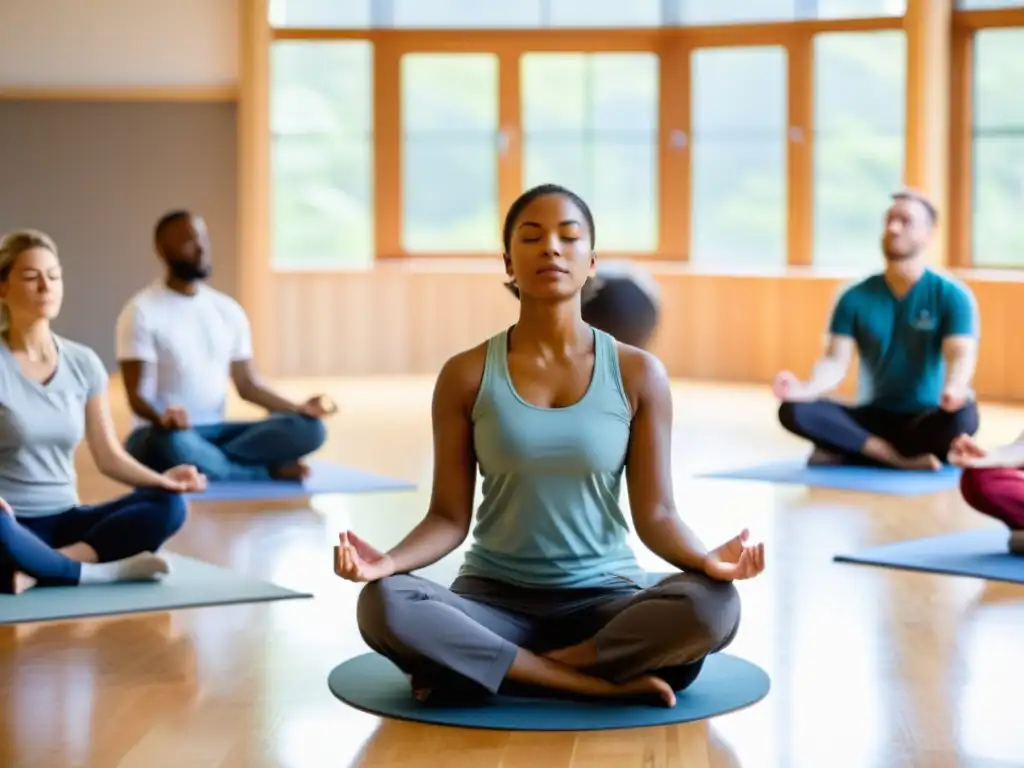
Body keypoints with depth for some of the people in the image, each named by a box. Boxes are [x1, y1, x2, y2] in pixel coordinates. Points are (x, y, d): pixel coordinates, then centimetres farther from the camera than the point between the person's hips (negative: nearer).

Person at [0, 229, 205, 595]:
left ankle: (37, 569, -27)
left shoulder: (83, 362, 7)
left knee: (168, 504, -19)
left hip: (64, 520, 5)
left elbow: (109, 456, 10)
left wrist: (160, 479, -10)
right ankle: (106, 572, -21)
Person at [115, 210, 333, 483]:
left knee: (309, 429, -17)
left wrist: (300, 409, -6)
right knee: (172, 443, -43)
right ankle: (269, 471, -22)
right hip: (165, 434, -5)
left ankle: (205, 462, -26)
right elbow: (136, 395, -13)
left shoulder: (228, 310, 11)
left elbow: (248, 385, 12)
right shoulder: (142, 311, -7)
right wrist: (161, 418, -37)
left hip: (215, 432, 5)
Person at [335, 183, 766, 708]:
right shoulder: (466, 376, -1)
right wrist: (388, 561, -22)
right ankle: (605, 682, -25)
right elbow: (450, 516, -1)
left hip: (606, 598, 0)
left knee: (713, 606, -32)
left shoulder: (637, 373, -1)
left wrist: (706, 560, -25)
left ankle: (481, 669, -21)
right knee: (383, 607, -32)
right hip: (495, 599, 0)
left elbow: (655, 514, -3)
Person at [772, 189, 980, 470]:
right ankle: (902, 459, -29)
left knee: (961, 416, -38)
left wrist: (953, 389, -44)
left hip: (926, 420, -3)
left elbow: (961, 355, -19)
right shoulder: (856, 298, 4)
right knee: (794, 410, -23)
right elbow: (836, 361, -6)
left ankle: (843, 452, -26)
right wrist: (807, 388, -31)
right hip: (875, 417, 3)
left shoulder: (951, 295, -4)